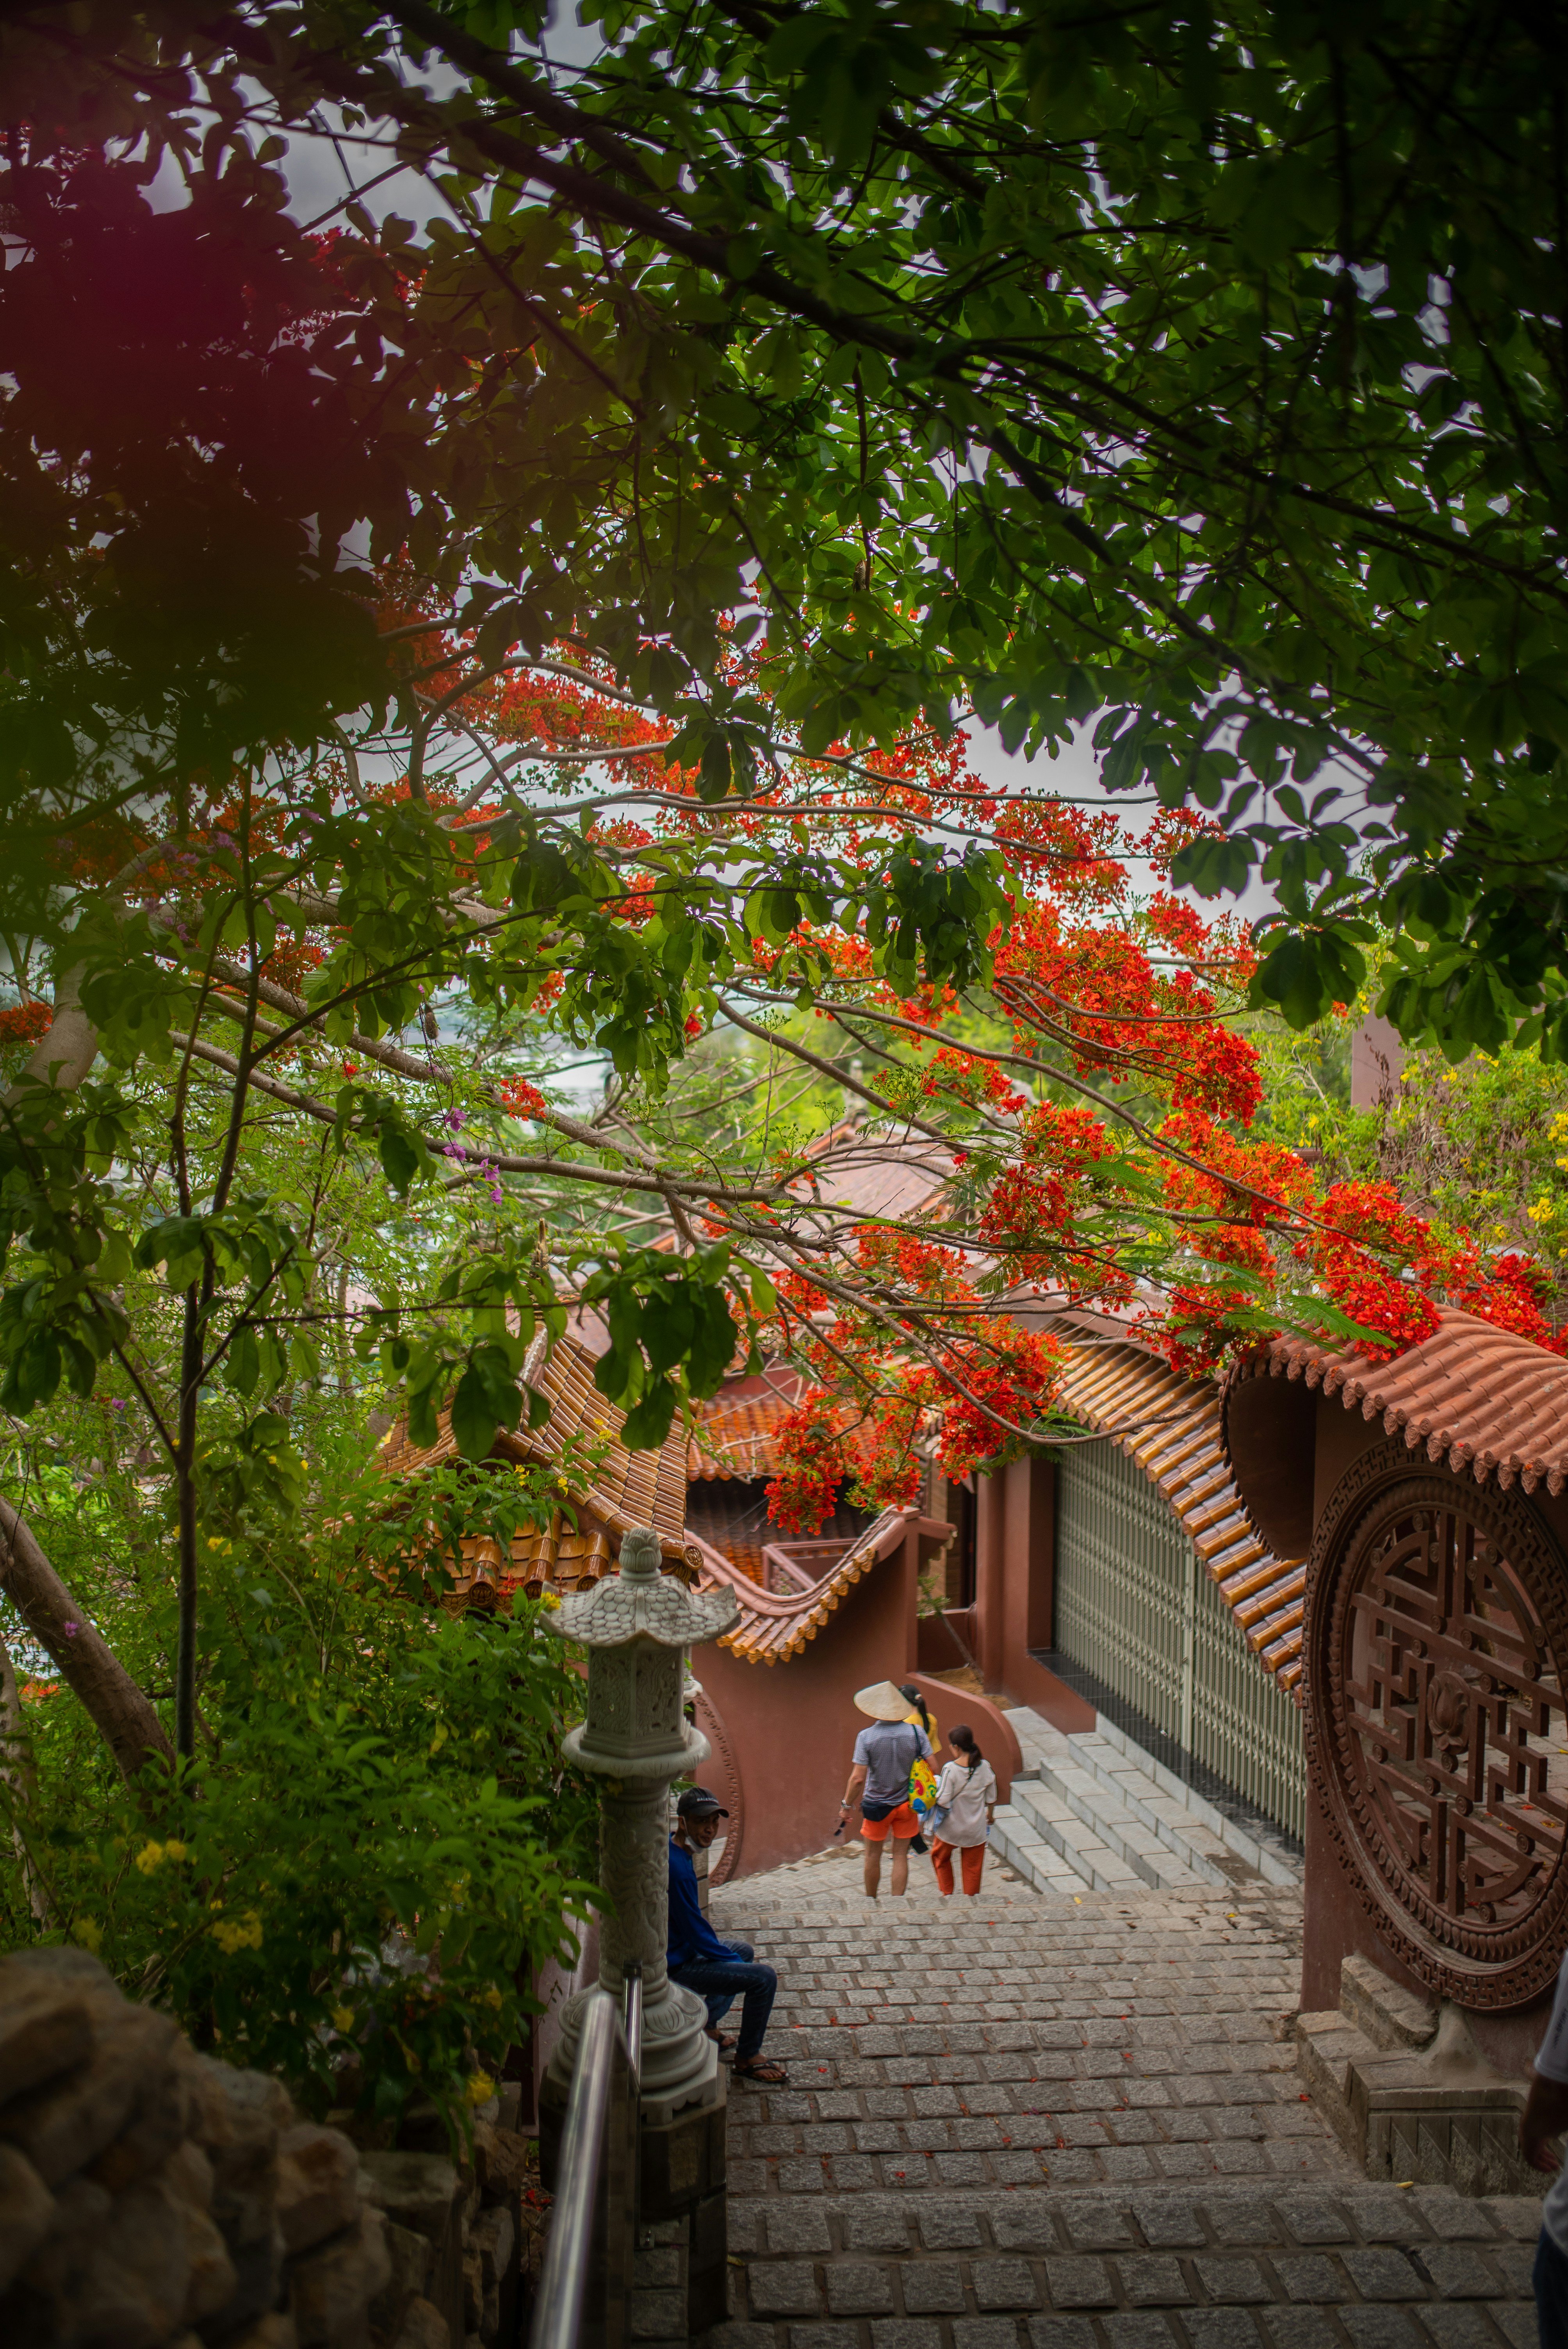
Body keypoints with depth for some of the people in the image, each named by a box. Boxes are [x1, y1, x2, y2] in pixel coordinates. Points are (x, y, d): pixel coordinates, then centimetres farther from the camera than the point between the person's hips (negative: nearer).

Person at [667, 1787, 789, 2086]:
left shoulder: (672, 1849, 1)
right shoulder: (676, 1867, -30)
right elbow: (696, 1934, -24)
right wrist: (735, 1961, -9)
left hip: (680, 1947, 11)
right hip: (676, 1967, -11)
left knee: (745, 1951, 29)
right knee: (764, 1978, -16)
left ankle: (707, 2027, 29)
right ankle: (748, 2059, 2)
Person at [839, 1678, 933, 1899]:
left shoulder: (866, 1737, -18)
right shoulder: (916, 1732, -12)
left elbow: (858, 1778, -18)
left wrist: (846, 1805, -4)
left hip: (877, 1805, -1)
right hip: (907, 1804, 2)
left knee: (873, 1855, 17)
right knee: (900, 1856, 11)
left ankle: (871, 1902, 31)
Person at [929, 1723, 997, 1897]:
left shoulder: (951, 1769, -23)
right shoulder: (985, 1767, -10)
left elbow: (943, 1803, -25)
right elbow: (991, 1798, 3)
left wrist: (936, 1791, -6)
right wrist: (990, 1815, 21)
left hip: (951, 1829, -3)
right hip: (976, 1830, 3)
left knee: (940, 1857, 24)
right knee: (973, 1867, 16)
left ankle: (946, 1893, 29)